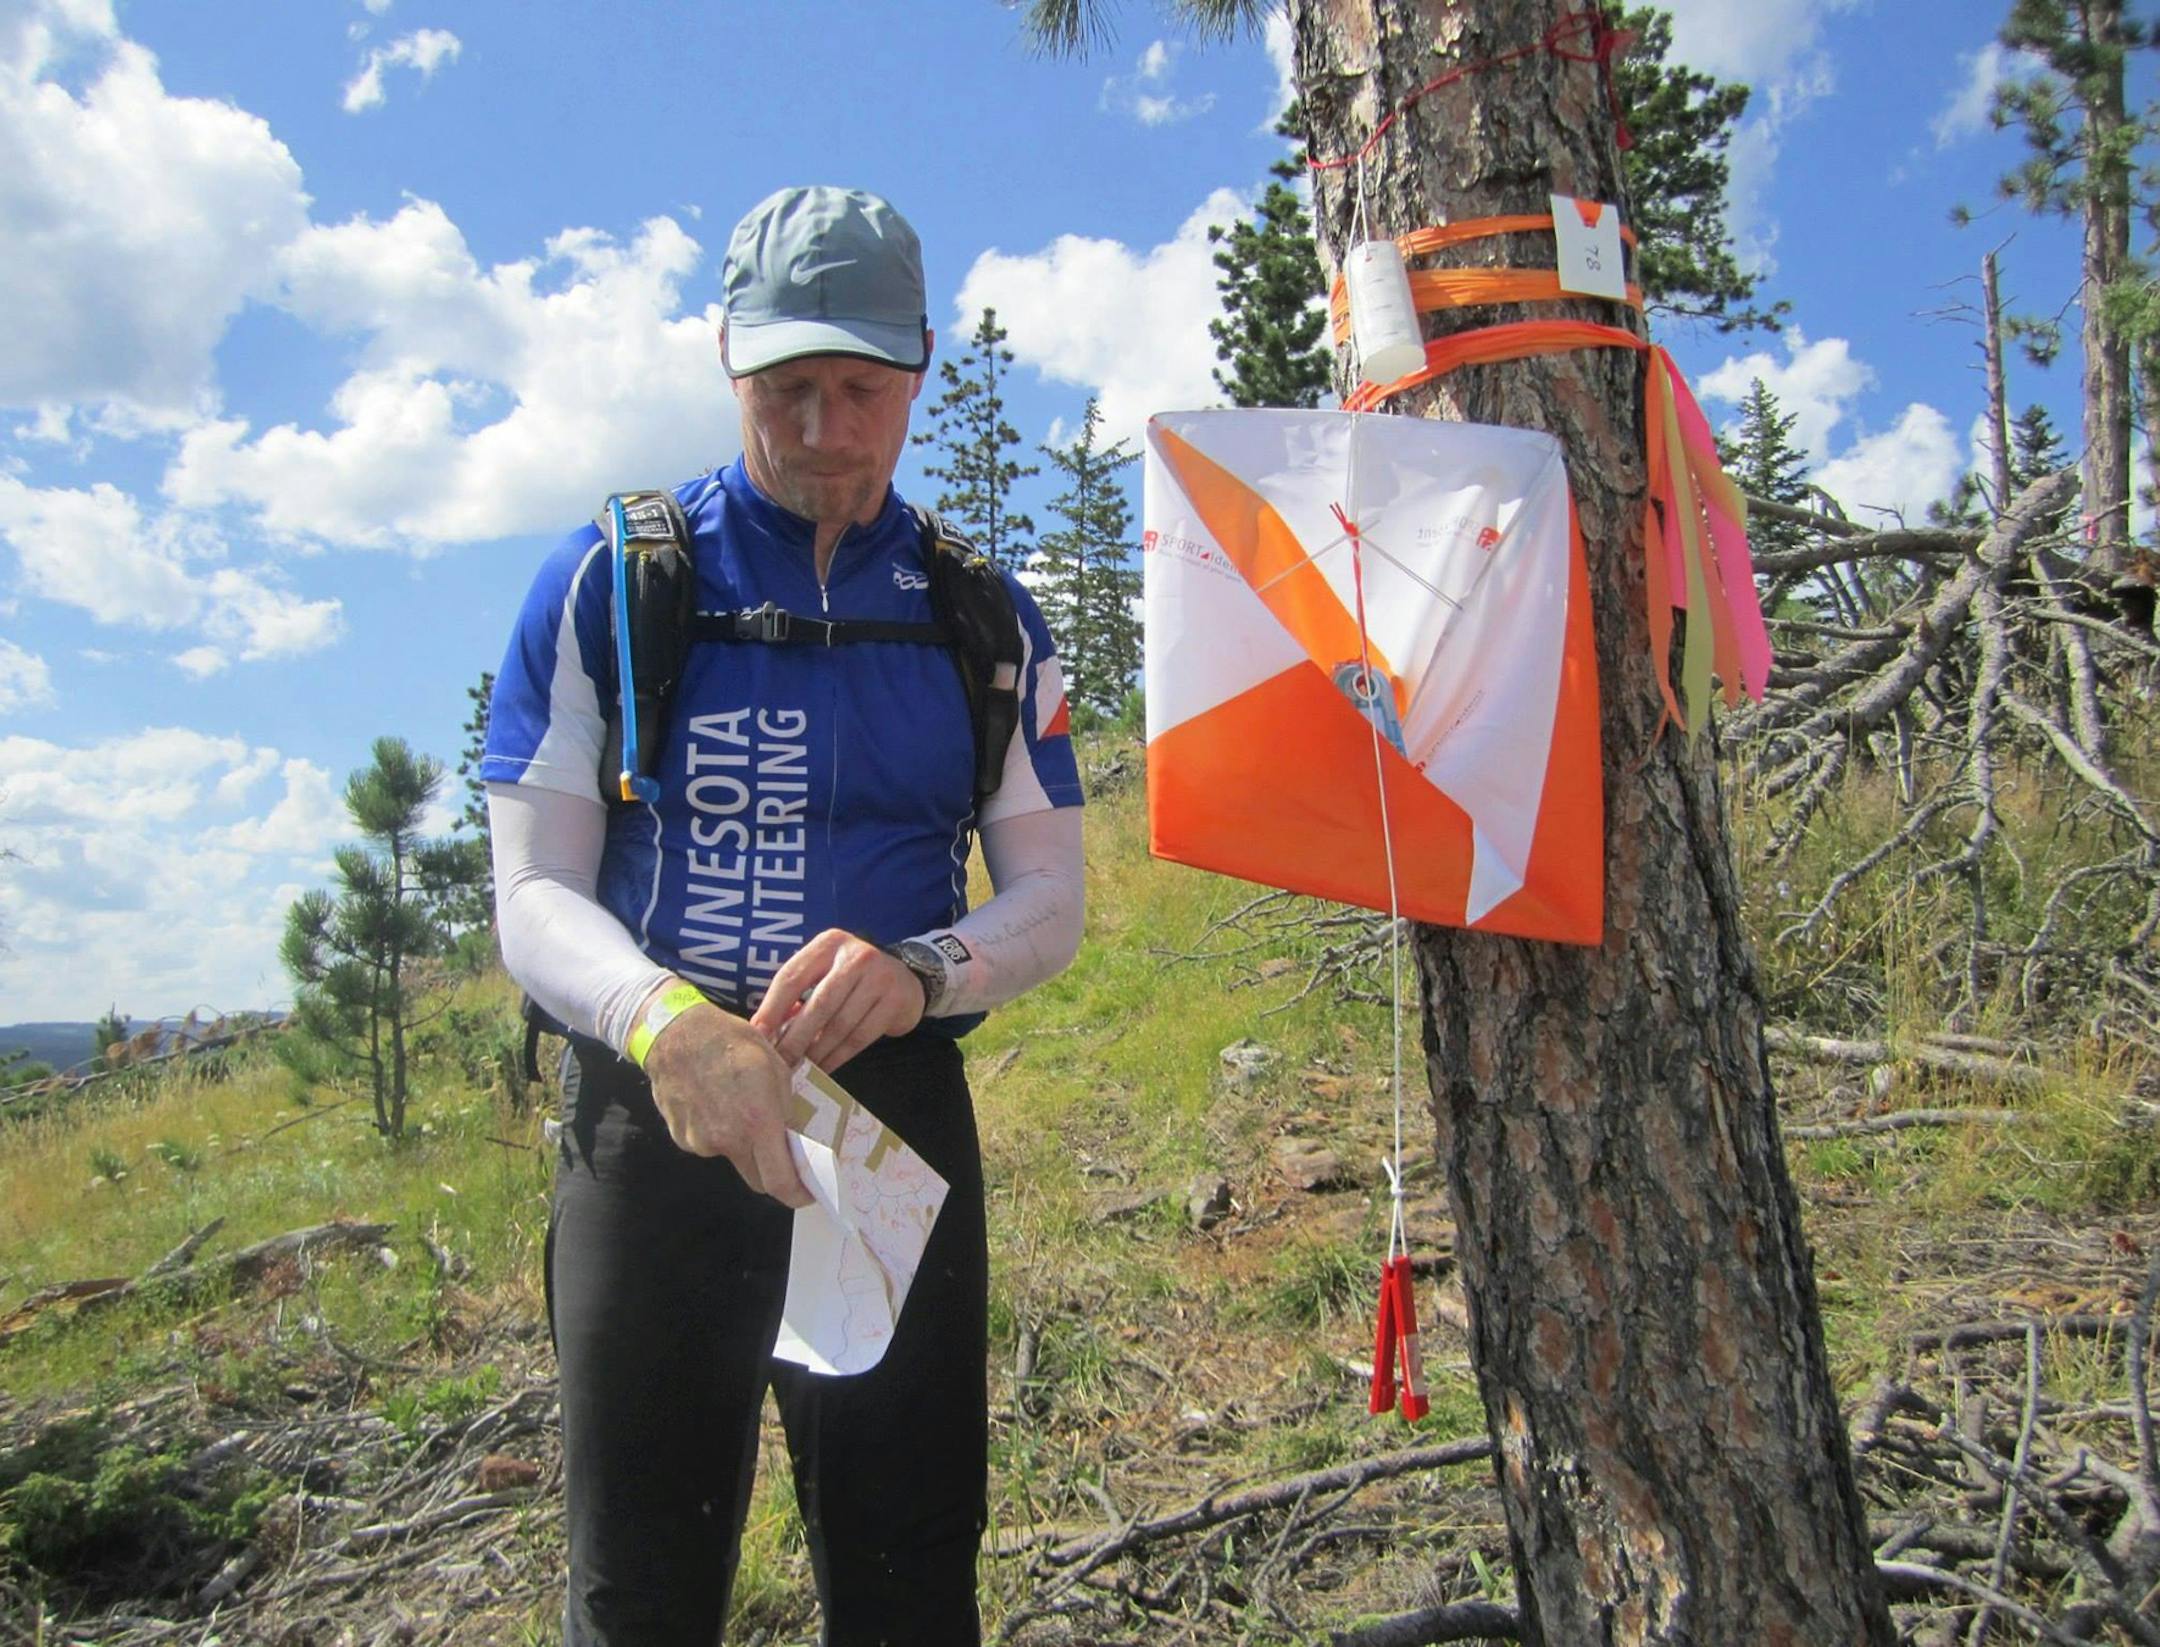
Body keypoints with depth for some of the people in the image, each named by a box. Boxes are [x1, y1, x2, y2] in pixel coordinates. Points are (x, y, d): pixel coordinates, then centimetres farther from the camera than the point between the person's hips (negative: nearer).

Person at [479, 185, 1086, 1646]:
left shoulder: (986, 619, 8)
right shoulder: (610, 586, 2)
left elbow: (1050, 903, 5)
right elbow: (535, 896, -4)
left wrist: (916, 970, -18)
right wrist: (665, 1019, -26)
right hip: (649, 1117, -1)